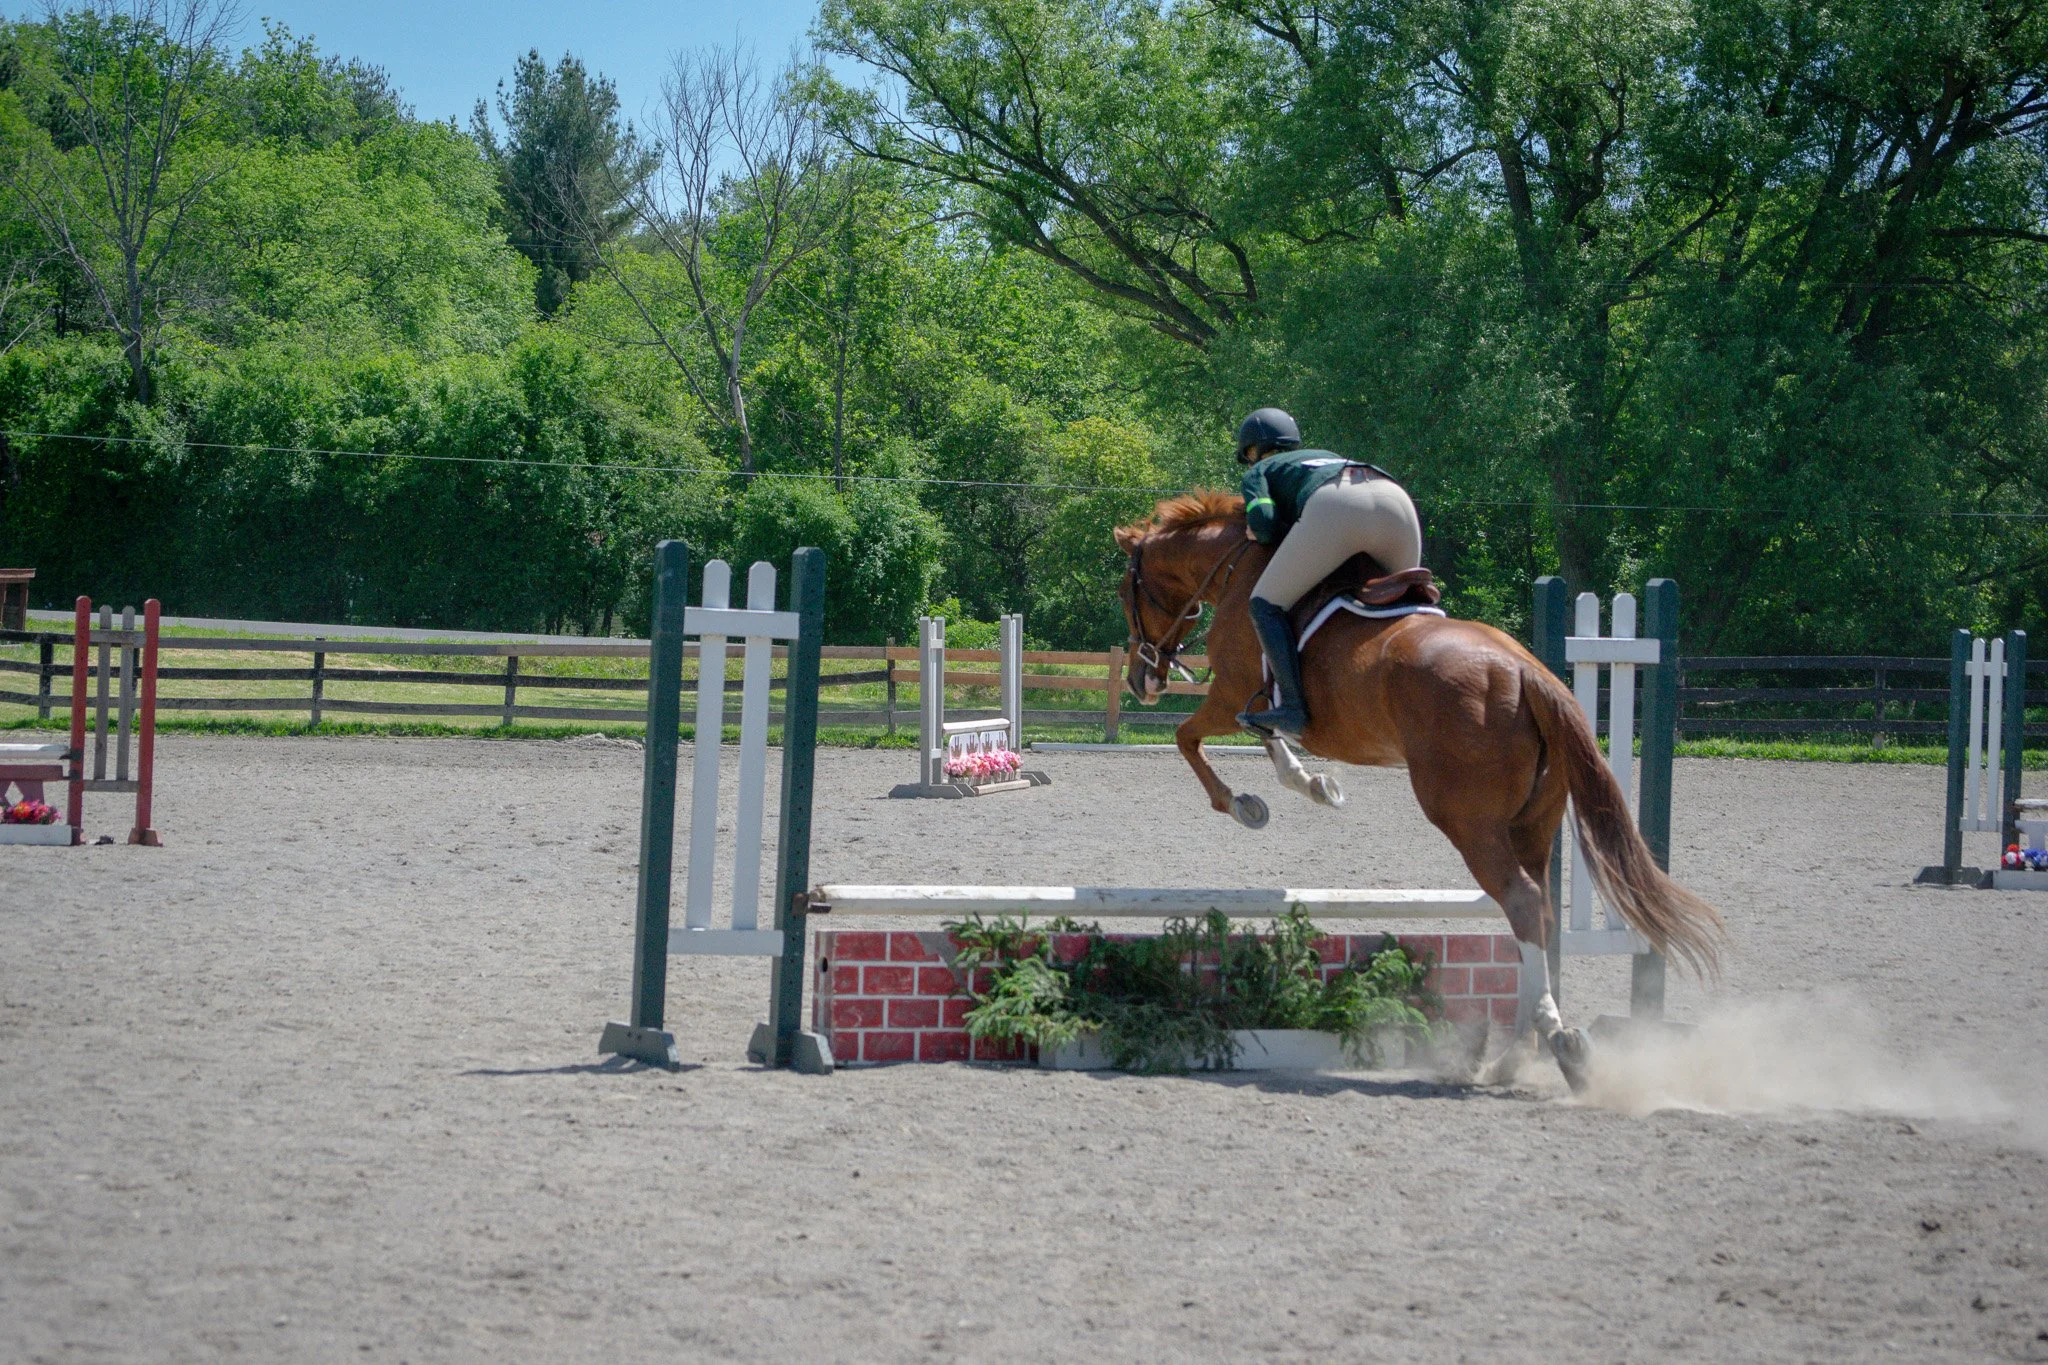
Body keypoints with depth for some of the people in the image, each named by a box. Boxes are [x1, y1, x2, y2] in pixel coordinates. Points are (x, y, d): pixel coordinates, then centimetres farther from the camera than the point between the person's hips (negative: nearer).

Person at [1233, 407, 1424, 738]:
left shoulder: (1259, 473, 29)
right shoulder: (1326, 456, 46)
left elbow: (1263, 524, 9)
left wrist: (1264, 533, 31)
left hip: (1335, 510, -5)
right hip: (1395, 498, 5)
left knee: (1266, 604, 4)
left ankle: (1292, 707, -12)